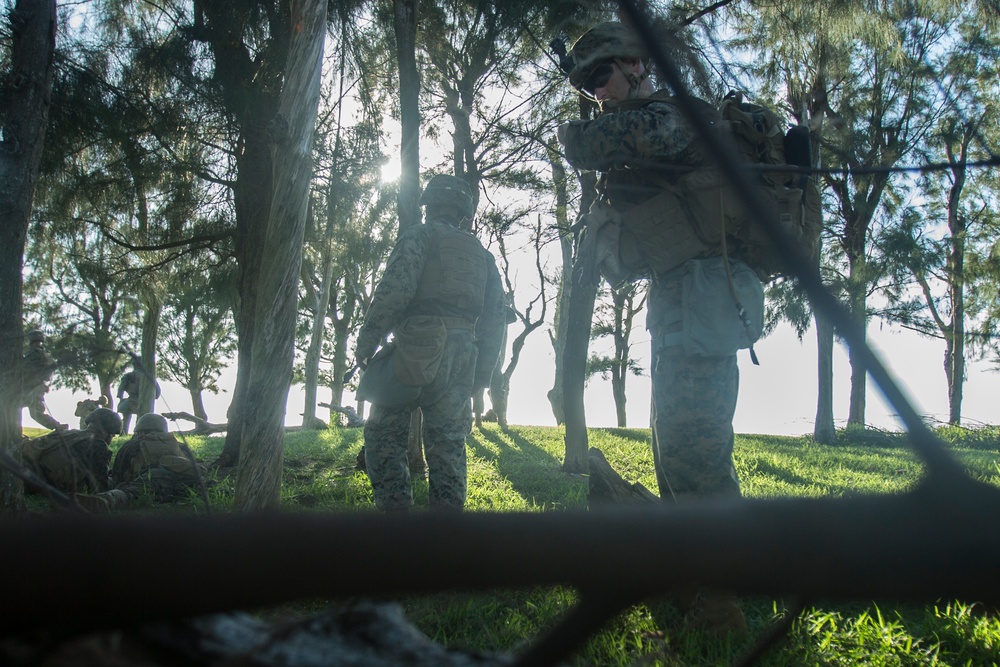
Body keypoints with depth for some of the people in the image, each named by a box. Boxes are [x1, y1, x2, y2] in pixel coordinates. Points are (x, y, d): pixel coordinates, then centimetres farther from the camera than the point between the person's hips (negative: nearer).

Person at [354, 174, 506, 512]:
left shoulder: (420, 235, 4)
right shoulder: (481, 253, 22)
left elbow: (395, 288, -12)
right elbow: (494, 317, 15)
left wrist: (366, 342, -7)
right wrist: (479, 376, 16)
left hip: (418, 349, -5)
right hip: (462, 355, 5)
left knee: (384, 433, 4)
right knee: (448, 443, 8)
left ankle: (394, 508, -5)